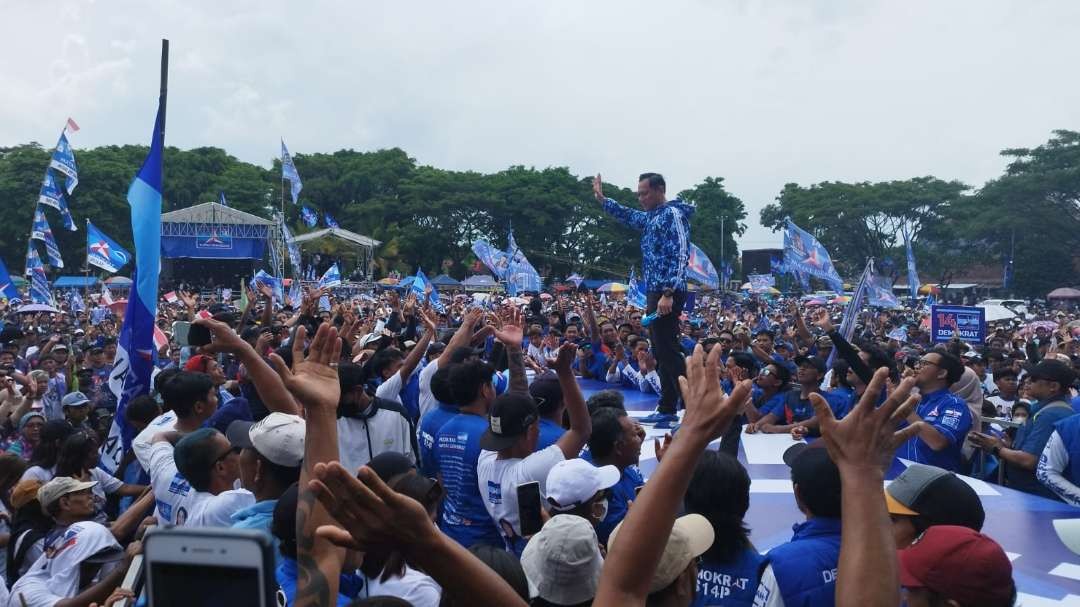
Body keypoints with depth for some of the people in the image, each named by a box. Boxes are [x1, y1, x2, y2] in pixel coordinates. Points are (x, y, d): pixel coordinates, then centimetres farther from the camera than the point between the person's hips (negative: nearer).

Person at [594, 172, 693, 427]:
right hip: (655, 293, 10)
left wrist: (669, 294, -25)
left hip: (666, 294, -10)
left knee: (668, 351, -13)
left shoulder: (672, 214, -10)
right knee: (661, 352, 12)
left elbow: (680, 256, -19)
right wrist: (601, 199, 35)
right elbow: (628, 216, 39)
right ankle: (667, 409, 18)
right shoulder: (652, 217, 18)